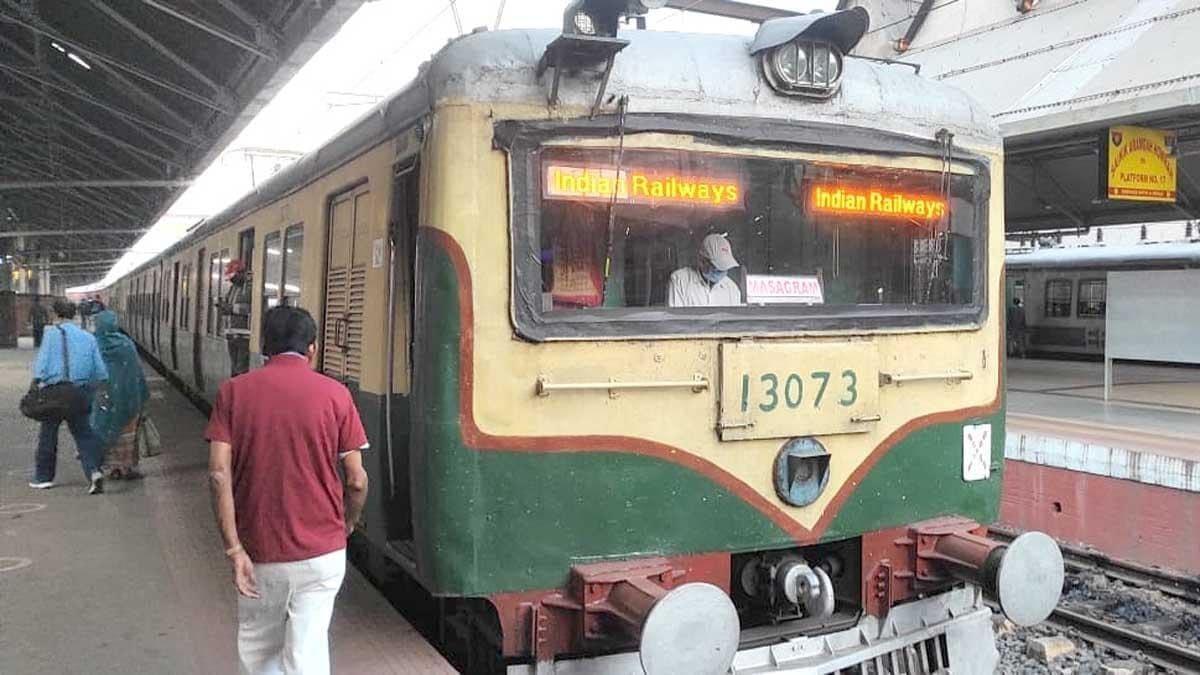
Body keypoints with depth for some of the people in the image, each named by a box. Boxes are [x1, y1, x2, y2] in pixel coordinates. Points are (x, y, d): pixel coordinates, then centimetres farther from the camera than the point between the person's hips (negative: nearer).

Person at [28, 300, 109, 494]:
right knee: (83, 432, 6)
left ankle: (44, 477, 21)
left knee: (48, 435, 11)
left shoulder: (52, 334, -2)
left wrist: (35, 387, -6)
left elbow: (42, 363, -8)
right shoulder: (88, 337, 10)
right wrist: (101, 392, 16)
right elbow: (100, 370, 10)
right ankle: (94, 471, -13)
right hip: (81, 392, 3)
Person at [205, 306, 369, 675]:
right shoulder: (335, 394, -4)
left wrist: (234, 549, -8)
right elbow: (357, 481, -4)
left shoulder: (233, 391, -2)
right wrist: (347, 525, 14)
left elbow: (218, 474, -10)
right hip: (322, 551, -1)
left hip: (260, 552, 1)